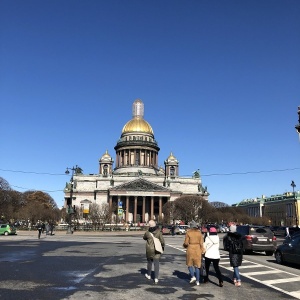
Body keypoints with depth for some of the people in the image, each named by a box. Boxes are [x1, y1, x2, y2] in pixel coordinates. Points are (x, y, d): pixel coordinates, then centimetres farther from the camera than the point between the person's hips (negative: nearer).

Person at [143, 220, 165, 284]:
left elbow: (144, 238, 11)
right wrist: (163, 247, 7)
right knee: (156, 264, 4)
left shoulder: (147, 232, -10)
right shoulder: (159, 232, -13)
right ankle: (156, 278, -2)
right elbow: (162, 241, -11)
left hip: (149, 250, 1)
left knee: (149, 262, 22)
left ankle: (148, 275, 39)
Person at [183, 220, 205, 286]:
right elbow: (201, 243, -2)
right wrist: (202, 251, 3)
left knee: (190, 264, 15)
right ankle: (198, 281, 11)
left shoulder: (188, 232, -7)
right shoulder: (199, 233, 1)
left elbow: (186, 243, -8)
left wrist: (184, 245, 13)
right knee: (197, 265, 11)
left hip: (190, 249, -3)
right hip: (198, 249, 3)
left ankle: (193, 276, -4)